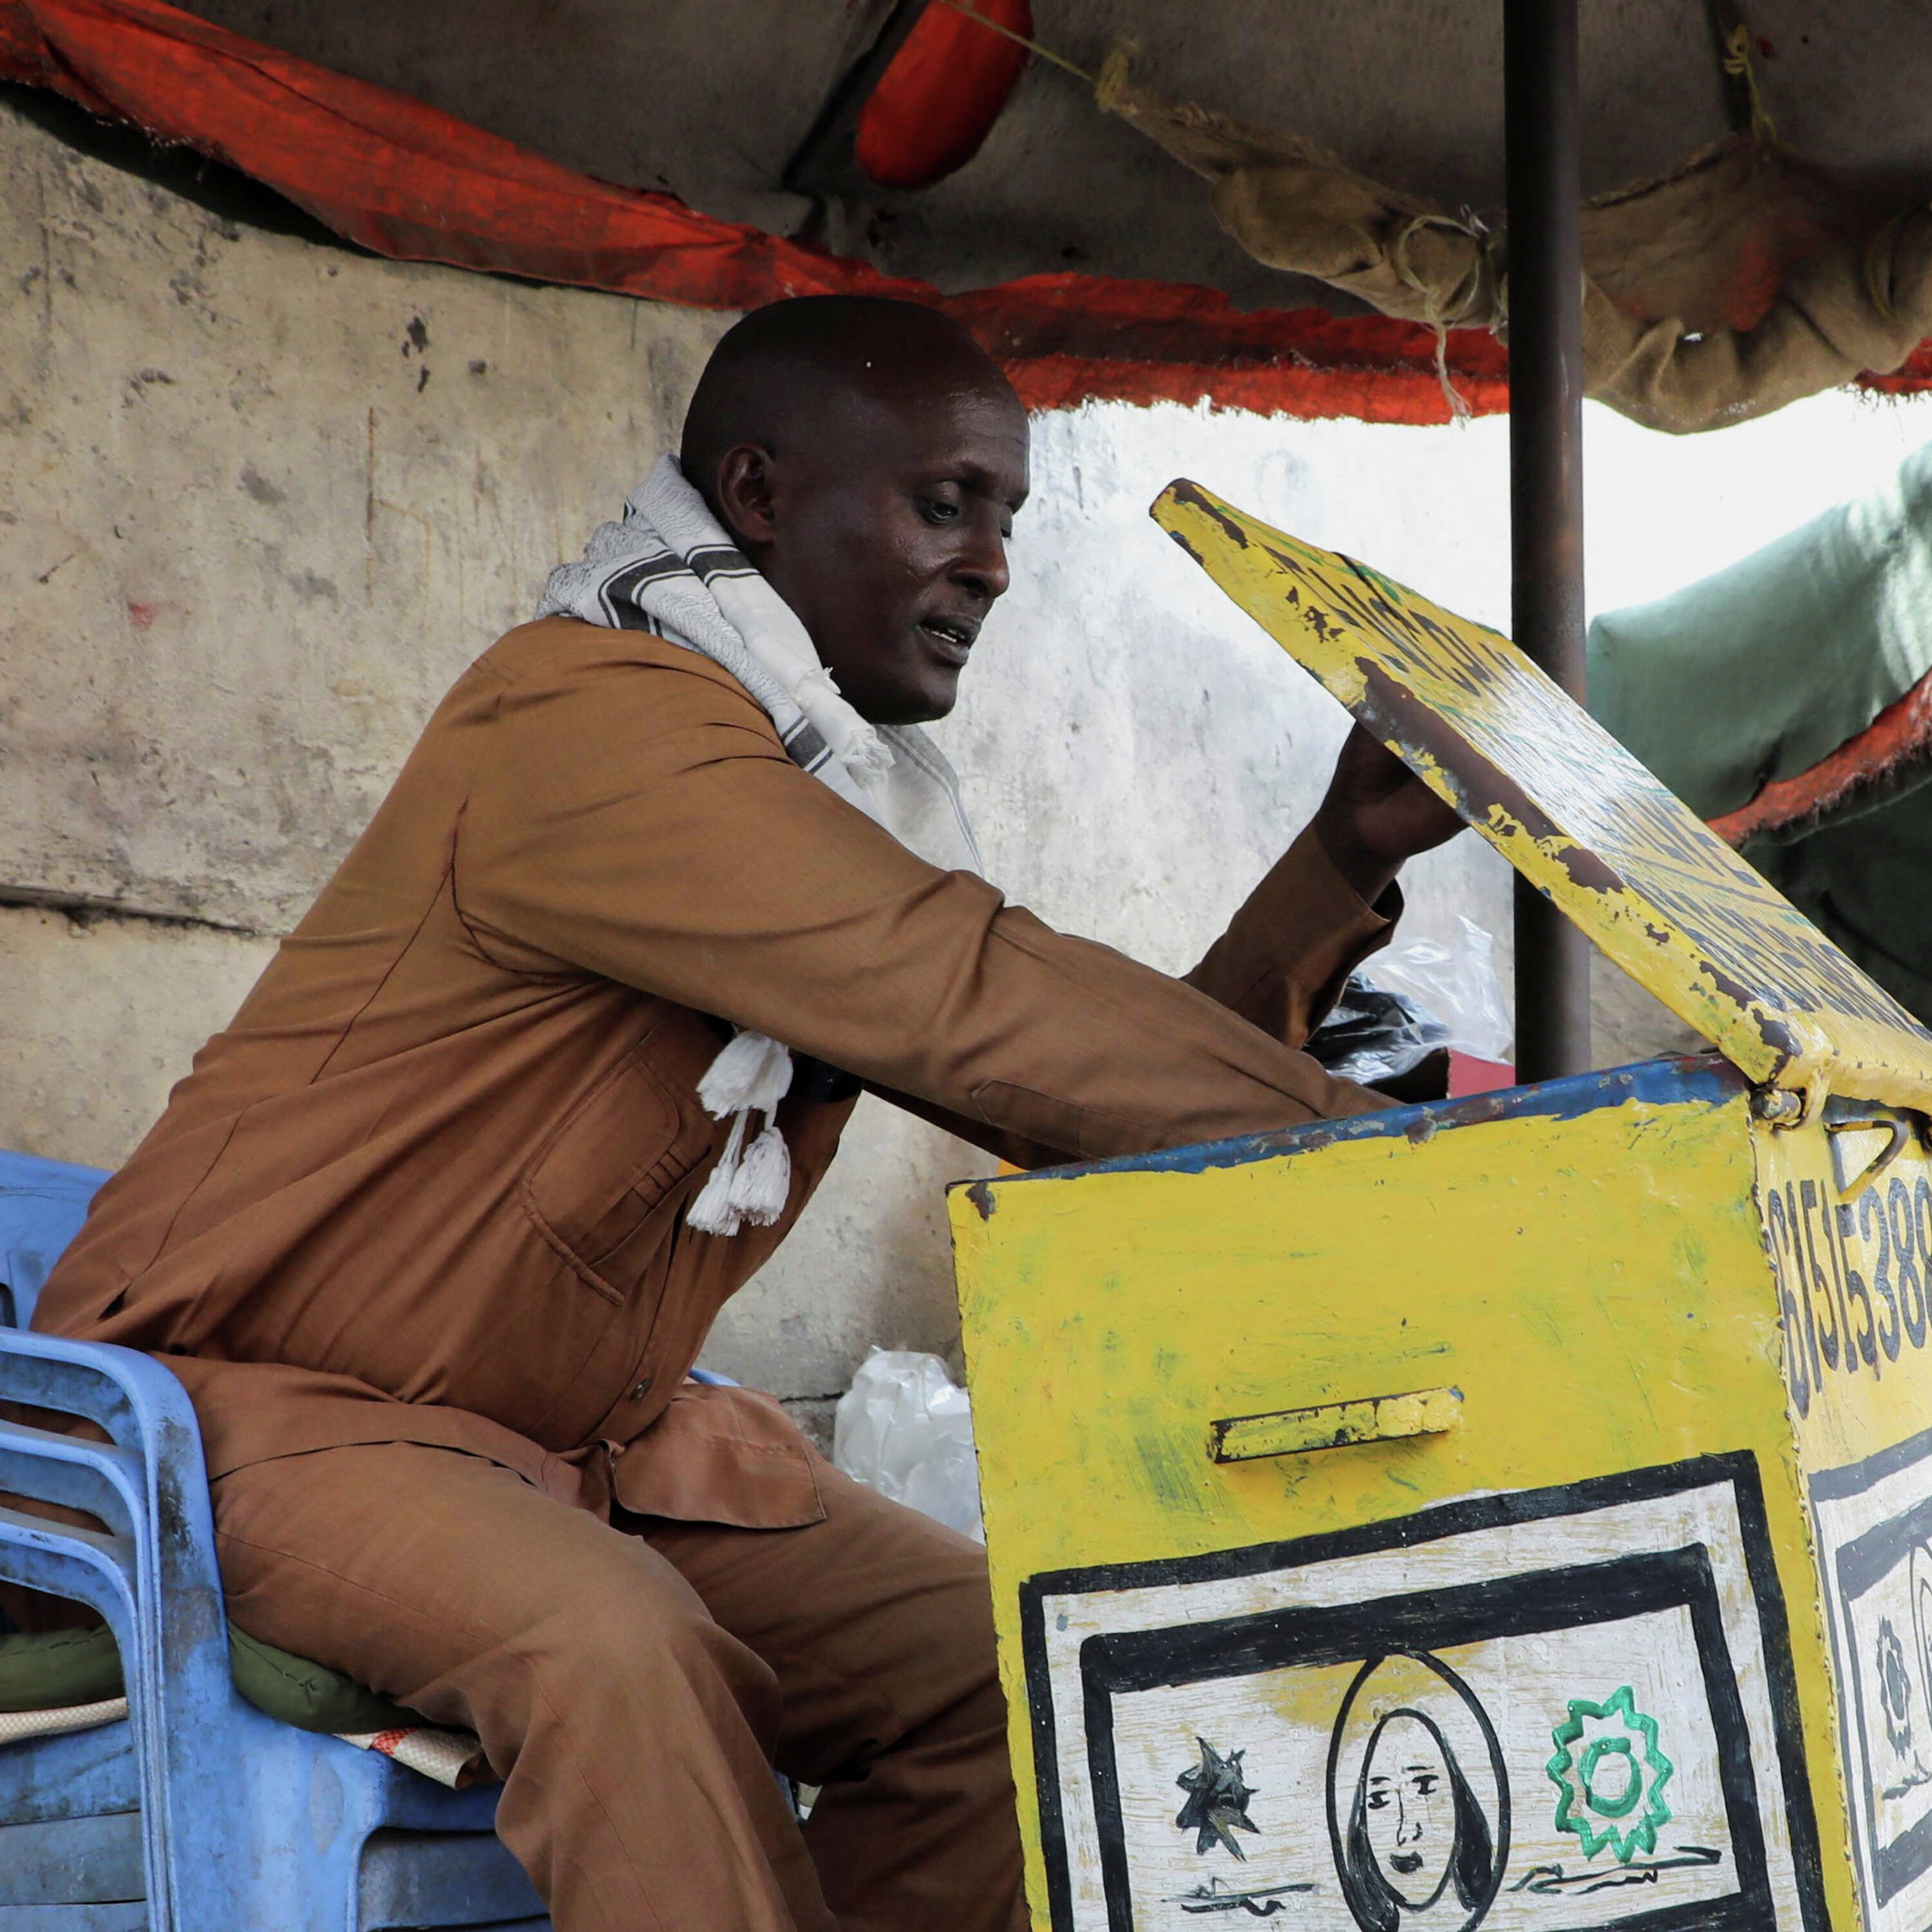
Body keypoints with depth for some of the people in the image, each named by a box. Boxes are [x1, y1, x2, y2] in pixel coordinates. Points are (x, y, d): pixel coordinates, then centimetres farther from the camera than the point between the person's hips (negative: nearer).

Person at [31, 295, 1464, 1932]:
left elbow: (1098, 1108, 6)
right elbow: (980, 1004, -29)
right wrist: (1360, 1141, -26)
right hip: (265, 1408, -9)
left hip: (583, 1438, 9)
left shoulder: (830, 786, 10)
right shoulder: (598, 724, -22)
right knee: (615, 1645, -35)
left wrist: (1343, 861, -3)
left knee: (996, 1664, -4)